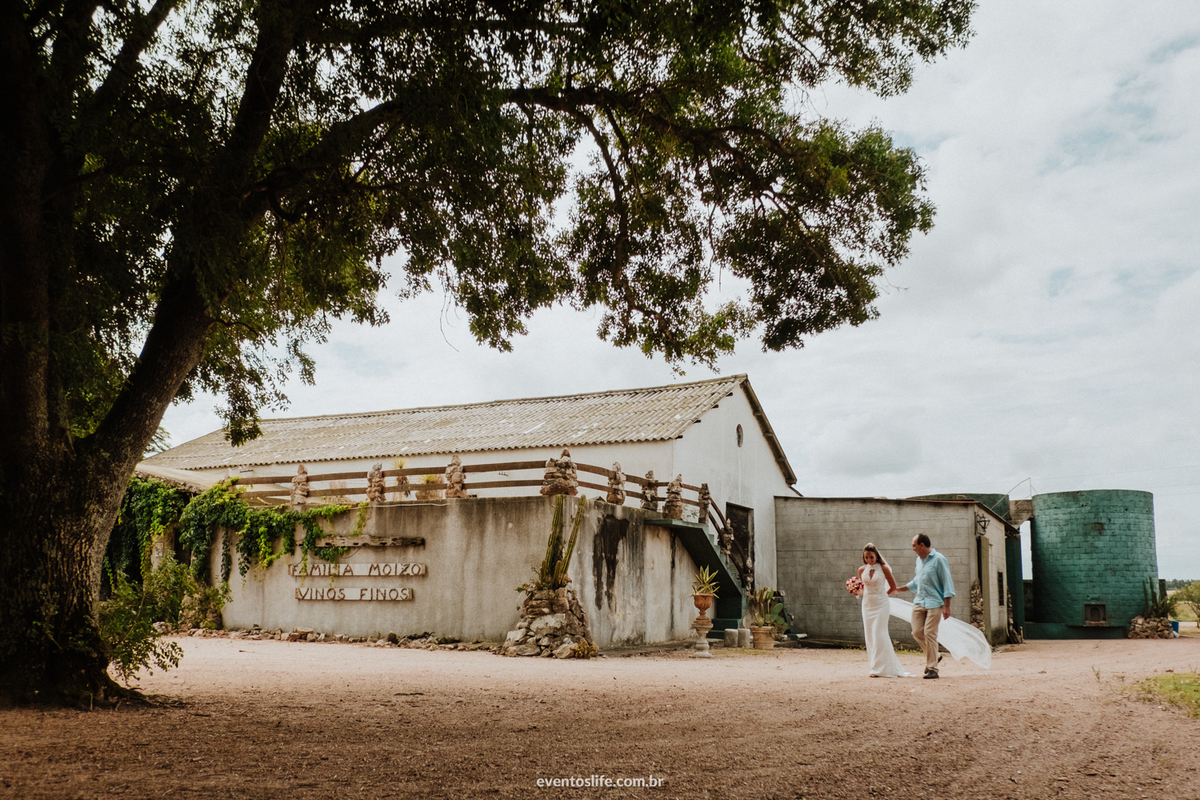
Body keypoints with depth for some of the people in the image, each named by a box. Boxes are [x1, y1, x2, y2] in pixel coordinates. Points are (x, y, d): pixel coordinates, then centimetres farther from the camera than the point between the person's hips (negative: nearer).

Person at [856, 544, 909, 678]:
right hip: (867, 605, 4)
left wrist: (879, 596, 4)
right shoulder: (862, 570, 6)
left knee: (878, 634, -8)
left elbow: (893, 587, 3)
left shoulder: (883, 568, -5)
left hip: (881, 605, -4)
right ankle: (874, 667, 11)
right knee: (870, 636, 4)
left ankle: (879, 668, -4)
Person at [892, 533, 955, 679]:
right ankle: (934, 657, 25)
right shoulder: (919, 560, 14)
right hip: (919, 601, 7)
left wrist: (946, 606, -14)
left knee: (930, 634, -8)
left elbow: (947, 583, -9)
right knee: (917, 632, 3)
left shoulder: (938, 559, -9)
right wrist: (899, 589, 26)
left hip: (934, 603, -7)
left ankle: (932, 669, 0)